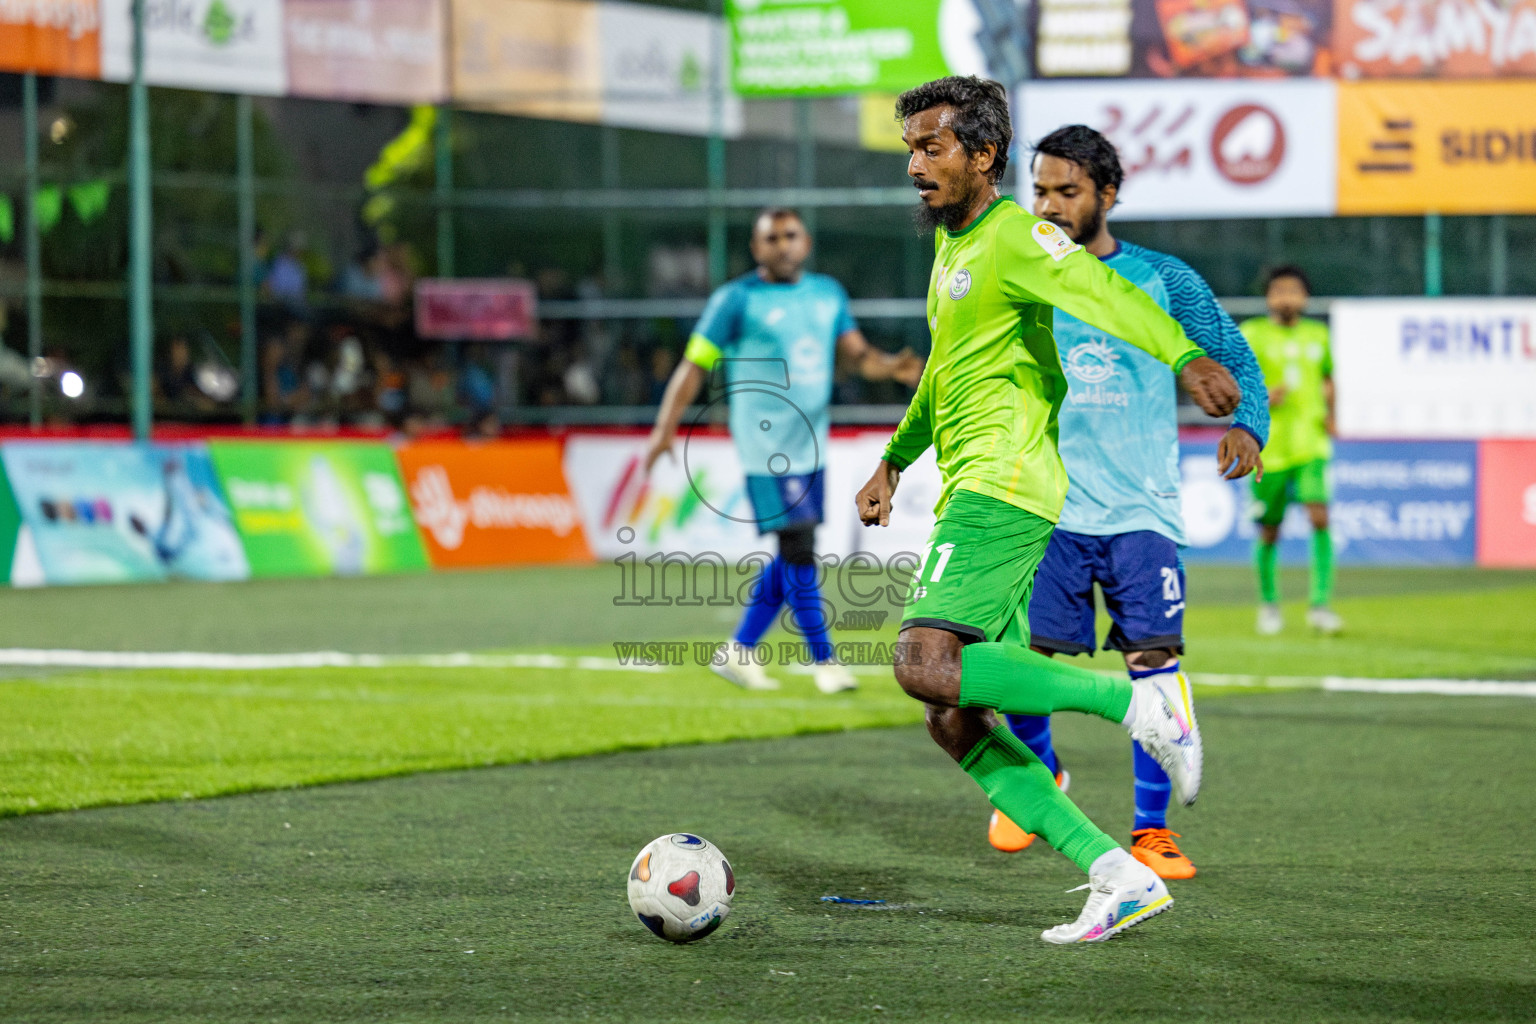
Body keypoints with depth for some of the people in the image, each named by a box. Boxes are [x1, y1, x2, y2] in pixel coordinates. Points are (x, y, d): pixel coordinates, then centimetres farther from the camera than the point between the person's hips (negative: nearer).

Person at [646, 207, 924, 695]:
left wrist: (893, 367, -10)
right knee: (798, 549, -10)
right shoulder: (736, 299, -5)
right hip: (766, 448, -6)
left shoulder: (828, 293, 12)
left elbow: (856, 352, 12)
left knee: (792, 557, 8)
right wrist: (665, 428, -12)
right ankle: (823, 660, -3)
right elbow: (695, 363, -4)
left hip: (811, 446, 6)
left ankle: (738, 651, 19)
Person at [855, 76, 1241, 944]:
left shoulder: (1014, 237, -8)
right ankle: (1120, 878, 0)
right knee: (956, 724, 2)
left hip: (1003, 488, -10)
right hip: (970, 497, 10)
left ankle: (1135, 700, -18)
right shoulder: (950, 244, 22)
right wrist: (895, 461, 45)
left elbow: (1104, 293, -27)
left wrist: (1184, 355, -44)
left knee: (926, 665, -25)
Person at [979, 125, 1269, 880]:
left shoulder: (1163, 280, 4)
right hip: (1046, 510, 1)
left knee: (1153, 661, -9)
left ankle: (1151, 830, 3)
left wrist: (1247, 426, -9)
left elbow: (1234, 360, 8)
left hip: (1141, 511, -1)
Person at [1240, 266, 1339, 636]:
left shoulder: (1318, 335, 10)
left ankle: (1320, 605, -16)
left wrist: (1329, 414, 8)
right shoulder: (1253, 334, -1)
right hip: (1268, 448, -2)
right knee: (1270, 532, 5)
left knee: (1319, 516, -17)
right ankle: (1268, 603, 27)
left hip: (1311, 444, 2)